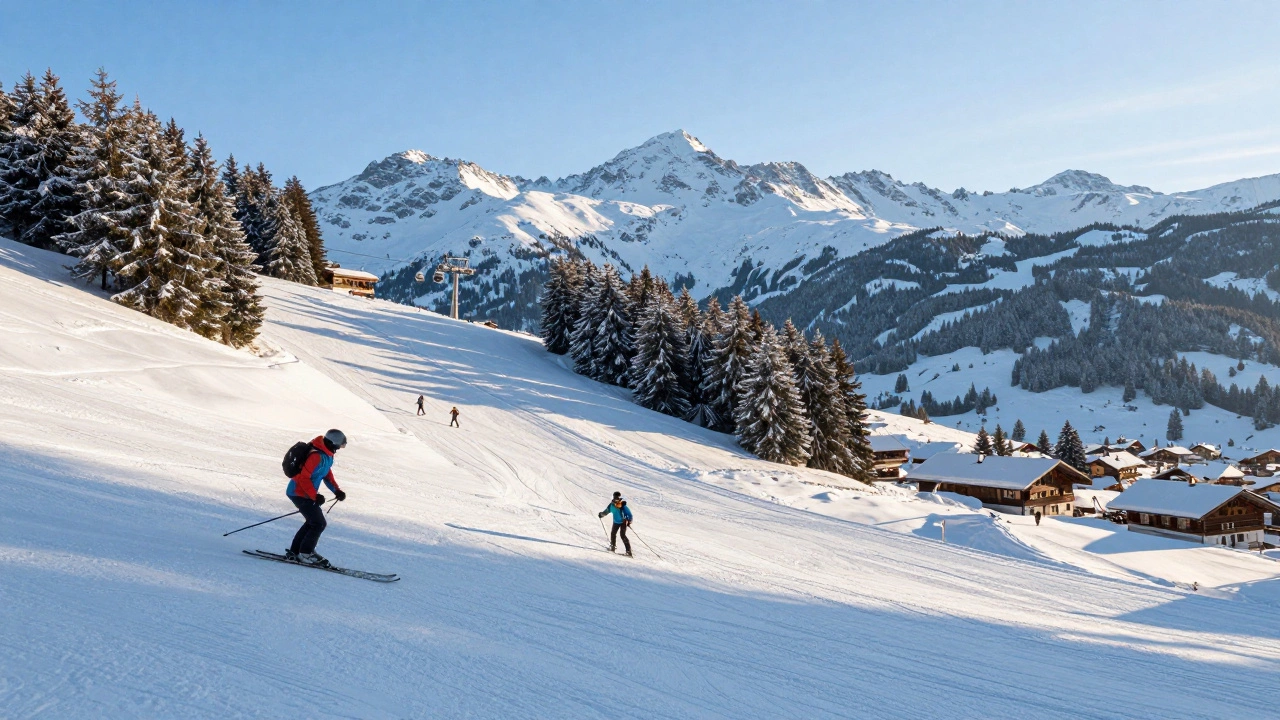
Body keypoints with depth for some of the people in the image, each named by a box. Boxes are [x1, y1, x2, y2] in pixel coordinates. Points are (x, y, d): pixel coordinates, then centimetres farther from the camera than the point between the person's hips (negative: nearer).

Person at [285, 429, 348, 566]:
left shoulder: (326, 455, 6)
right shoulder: (317, 457, -27)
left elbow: (327, 474, 18)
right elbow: (303, 477, -27)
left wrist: (337, 490, 7)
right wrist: (315, 496, -27)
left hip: (304, 493, 10)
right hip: (299, 493, -10)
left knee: (313, 522, 18)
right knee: (319, 523, -8)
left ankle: (294, 551, 24)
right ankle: (305, 553, 4)